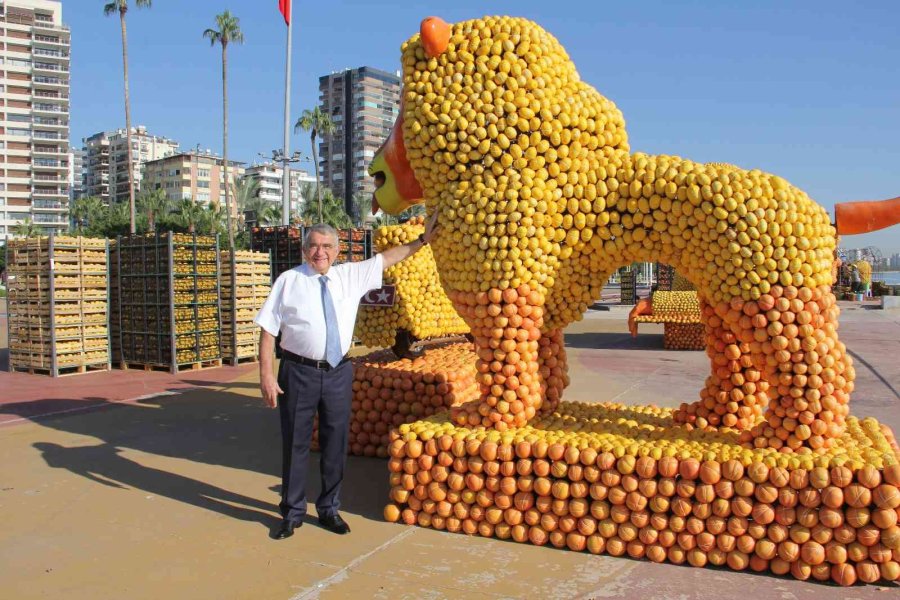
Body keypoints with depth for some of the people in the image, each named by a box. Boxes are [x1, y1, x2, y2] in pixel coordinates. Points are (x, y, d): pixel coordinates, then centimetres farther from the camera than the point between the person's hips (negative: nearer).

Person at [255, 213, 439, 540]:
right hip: (299, 372, -3)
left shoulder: (351, 275, 7)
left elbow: (388, 257, 13)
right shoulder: (289, 281, -4)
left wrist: (421, 240, 9)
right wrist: (266, 375, -12)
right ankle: (292, 512, 25)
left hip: (338, 372, 3)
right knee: (295, 443, 7)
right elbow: (268, 329, -7)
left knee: (335, 444, 11)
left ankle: (329, 509, 29)